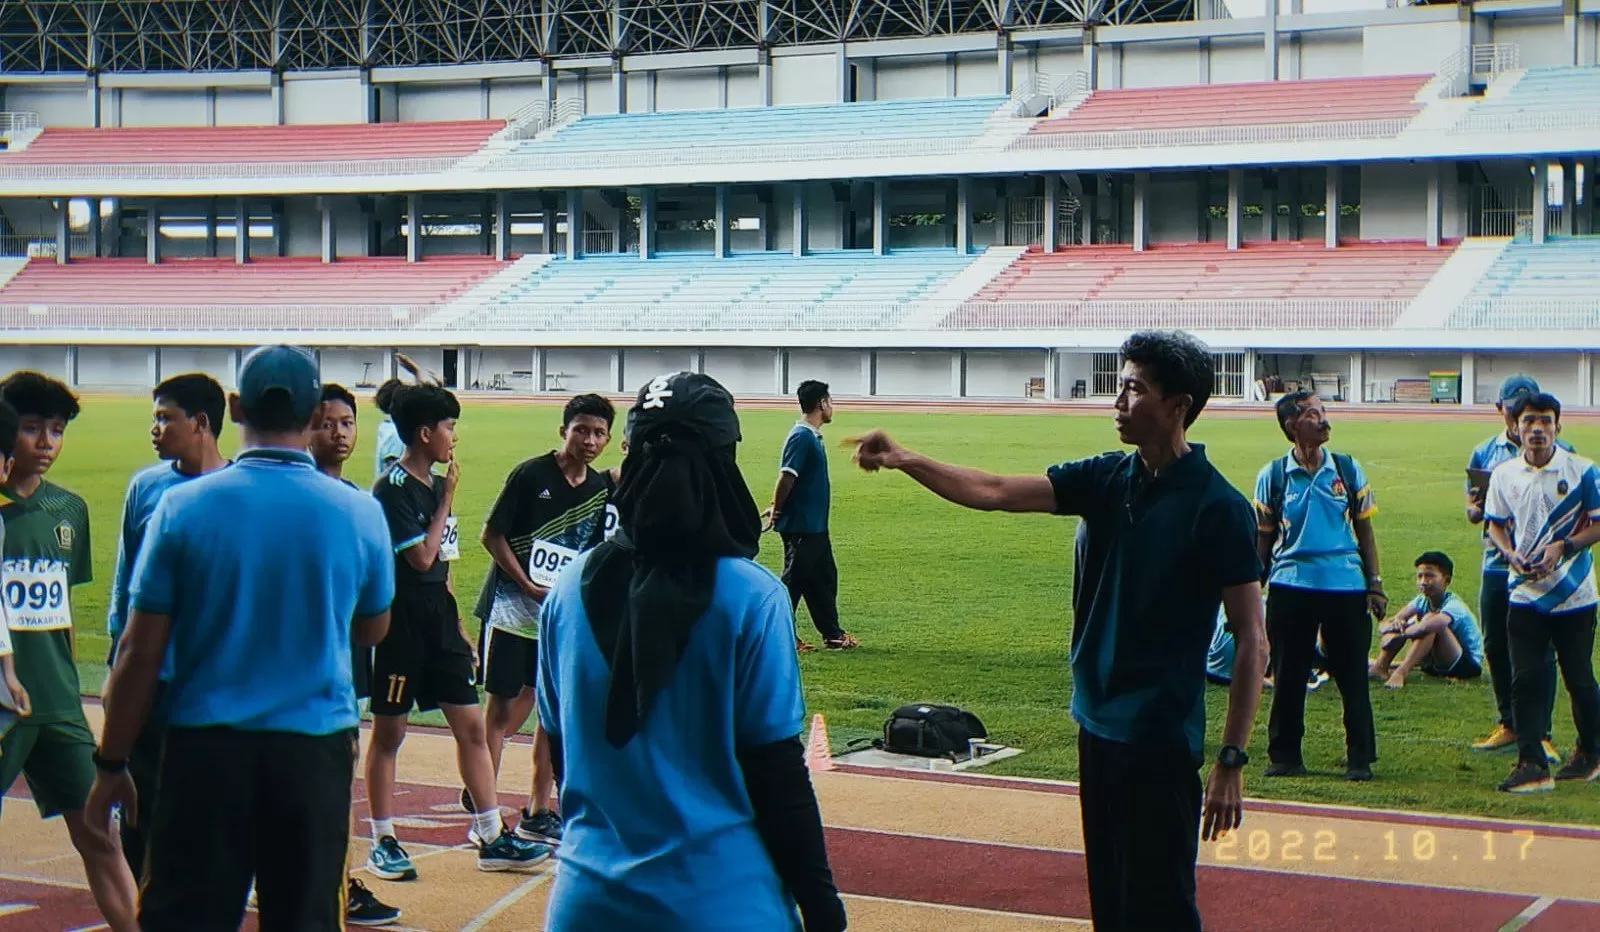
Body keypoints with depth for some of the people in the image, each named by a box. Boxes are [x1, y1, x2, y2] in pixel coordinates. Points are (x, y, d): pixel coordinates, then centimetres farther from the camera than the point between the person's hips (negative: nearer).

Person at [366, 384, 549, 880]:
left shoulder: (436, 485, 11)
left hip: (439, 620, 8)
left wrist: (459, 627, 17)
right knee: (388, 732, 4)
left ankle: (492, 837, 10)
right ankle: (383, 841, 13)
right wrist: (447, 499, -12)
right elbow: (422, 557, -20)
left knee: (471, 726, 6)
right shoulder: (392, 488, -13)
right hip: (401, 620, -8)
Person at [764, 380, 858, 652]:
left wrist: (778, 508, 9)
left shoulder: (812, 436, 14)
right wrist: (777, 511, -14)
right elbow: (786, 477, -22)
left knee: (824, 578, 14)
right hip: (800, 525, -10)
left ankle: (833, 635, 22)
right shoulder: (801, 436, -17)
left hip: (815, 525, 10)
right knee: (793, 580, -2)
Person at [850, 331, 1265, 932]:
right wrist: (904, 461, -6)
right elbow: (996, 492, 6)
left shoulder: (1218, 508, -13)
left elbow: (1252, 640, -13)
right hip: (1098, 724, 7)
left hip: (1161, 738, -7)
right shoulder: (1105, 480, 6)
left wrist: (1232, 761, -16)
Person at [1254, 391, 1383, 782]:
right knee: (1288, 677, 5)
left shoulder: (1347, 468, 6)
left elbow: (1364, 529, 11)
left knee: (1353, 677, 2)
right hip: (1291, 585, -1)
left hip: (1346, 586, 1)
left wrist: (1374, 584, 6)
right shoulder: (1273, 475, 3)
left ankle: (1360, 757, 11)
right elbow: (1263, 538, 9)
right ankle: (1284, 756, 16)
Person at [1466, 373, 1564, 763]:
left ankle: (1541, 734, 2)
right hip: (1497, 564, 4)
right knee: (1496, 647, 10)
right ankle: (1509, 724, 24)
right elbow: (1472, 511, 13)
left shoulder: (1558, 452, 0)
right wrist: (1482, 507, -10)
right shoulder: (1484, 453, 11)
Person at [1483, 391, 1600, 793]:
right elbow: (1495, 523, 12)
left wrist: (1562, 547, -18)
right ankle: (1532, 765, -3)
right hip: (1524, 593, 3)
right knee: (1525, 679, -4)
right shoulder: (1503, 474, 4)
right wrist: (1511, 554, -8)